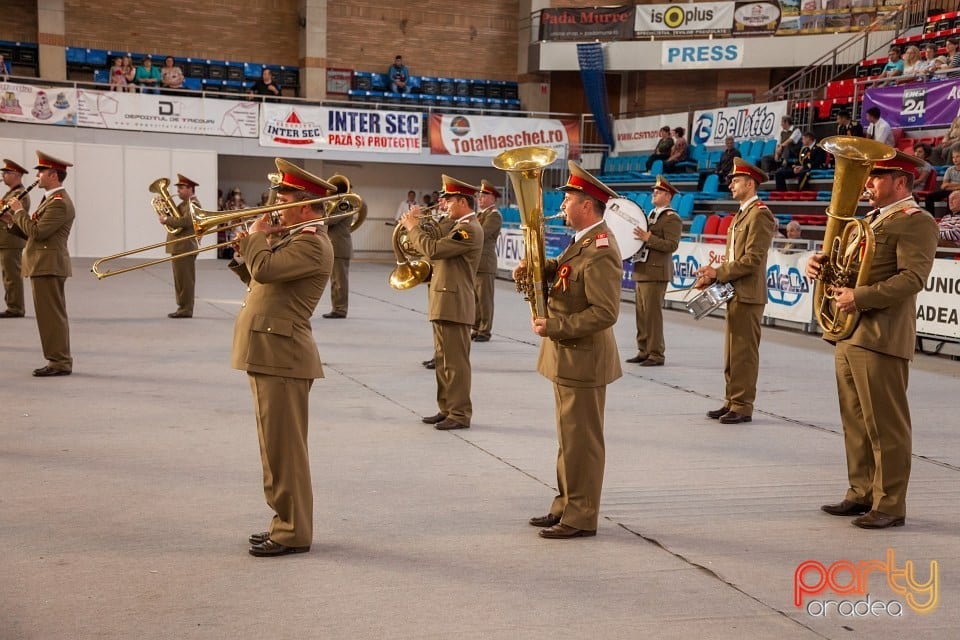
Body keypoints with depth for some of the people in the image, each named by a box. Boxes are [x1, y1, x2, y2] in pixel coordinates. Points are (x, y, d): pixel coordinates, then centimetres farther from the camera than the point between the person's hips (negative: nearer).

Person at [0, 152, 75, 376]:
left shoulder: (60, 203, -15)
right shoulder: (51, 200, 19)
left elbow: (37, 232, -22)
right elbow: (33, 232, 18)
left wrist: (19, 211, -10)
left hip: (48, 265, -10)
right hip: (43, 264, 10)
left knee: (52, 315, -8)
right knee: (52, 315, 12)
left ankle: (60, 363, -4)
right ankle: (58, 360, 16)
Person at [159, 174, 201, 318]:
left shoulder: (193, 204, -11)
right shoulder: (184, 204, 21)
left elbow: (185, 221, -25)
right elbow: (175, 217, 16)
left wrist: (167, 219, -17)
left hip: (185, 247, -11)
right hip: (179, 247, 11)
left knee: (185, 279, -8)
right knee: (181, 279, 13)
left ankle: (186, 309, -6)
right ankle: (183, 307, 18)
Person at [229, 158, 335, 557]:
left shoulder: (313, 243, -14)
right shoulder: (296, 238, 19)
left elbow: (266, 270, -26)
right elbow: (263, 280, 22)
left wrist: (257, 237, -9)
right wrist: (245, 253, 6)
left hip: (282, 357, -11)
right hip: (267, 355, 11)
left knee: (284, 447, -5)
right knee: (277, 447, 15)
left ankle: (293, 533, 3)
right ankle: (286, 522, 25)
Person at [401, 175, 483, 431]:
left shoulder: (470, 229, -16)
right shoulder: (456, 226, 17)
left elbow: (433, 249, -23)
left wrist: (413, 228, -10)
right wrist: (416, 223, 5)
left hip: (454, 304, -10)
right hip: (444, 303, 10)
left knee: (455, 361, -4)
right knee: (443, 360, 15)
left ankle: (460, 414, 2)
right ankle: (446, 409, 23)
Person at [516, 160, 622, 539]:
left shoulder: (599, 252, -23)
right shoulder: (584, 240, 9)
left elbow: (605, 312, -27)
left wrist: (553, 326, -25)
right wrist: (534, 268, -5)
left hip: (583, 359, -10)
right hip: (569, 356, 10)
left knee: (581, 441, -1)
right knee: (570, 437, 18)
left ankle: (581, 518, 9)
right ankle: (566, 506, 29)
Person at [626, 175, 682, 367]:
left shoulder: (672, 218, -7)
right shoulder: (650, 216, 21)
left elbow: (672, 245, -18)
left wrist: (648, 238, -25)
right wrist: (638, 238, 12)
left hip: (655, 273, -9)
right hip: (642, 271, 9)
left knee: (652, 314, -8)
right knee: (641, 314, 9)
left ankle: (656, 354, -3)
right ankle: (643, 351, 15)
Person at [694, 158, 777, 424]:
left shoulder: (760, 215, -12)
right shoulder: (741, 214, 18)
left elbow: (752, 260, -20)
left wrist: (718, 272, -17)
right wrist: (713, 276, 4)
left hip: (748, 295, -10)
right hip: (735, 293, 10)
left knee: (744, 352, -4)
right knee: (732, 352, 12)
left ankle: (743, 407, 1)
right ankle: (732, 402, 19)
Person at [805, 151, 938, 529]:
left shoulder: (916, 222, -8)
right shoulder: (871, 219, 22)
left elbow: (913, 278, -20)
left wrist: (860, 297, -26)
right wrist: (821, 264, 4)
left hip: (882, 338, -9)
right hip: (849, 335, 9)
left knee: (885, 424, -4)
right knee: (856, 422, 14)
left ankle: (890, 505, 4)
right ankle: (862, 494, 24)